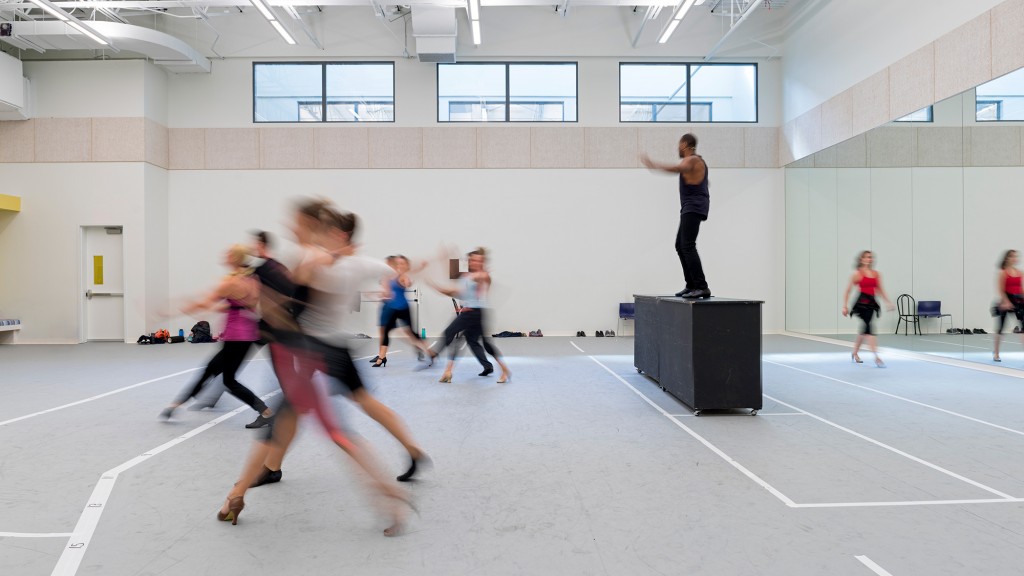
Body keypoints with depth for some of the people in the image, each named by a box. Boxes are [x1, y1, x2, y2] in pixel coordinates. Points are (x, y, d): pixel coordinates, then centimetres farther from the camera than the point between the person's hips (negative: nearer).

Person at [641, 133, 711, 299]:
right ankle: (692, 285, 14)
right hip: (690, 209, 11)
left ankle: (702, 287, -23)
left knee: (688, 246, -18)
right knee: (680, 246, 12)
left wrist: (654, 165, -29)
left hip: (694, 208, -11)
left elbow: (675, 168, -31)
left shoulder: (692, 160, -10)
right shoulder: (695, 161, 21)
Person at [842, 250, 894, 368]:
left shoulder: (876, 274, 11)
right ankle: (876, 357, -17)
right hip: (862, 302, -6)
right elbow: (847, 291, -1)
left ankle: (855, 353, 33)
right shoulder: (858, 274, -3)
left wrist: (888, 302, 6)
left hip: (872, 303, 6)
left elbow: (880, 290, 17)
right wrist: (845, 306, -4)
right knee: (868, 328, -15)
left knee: (865, 329, 15)